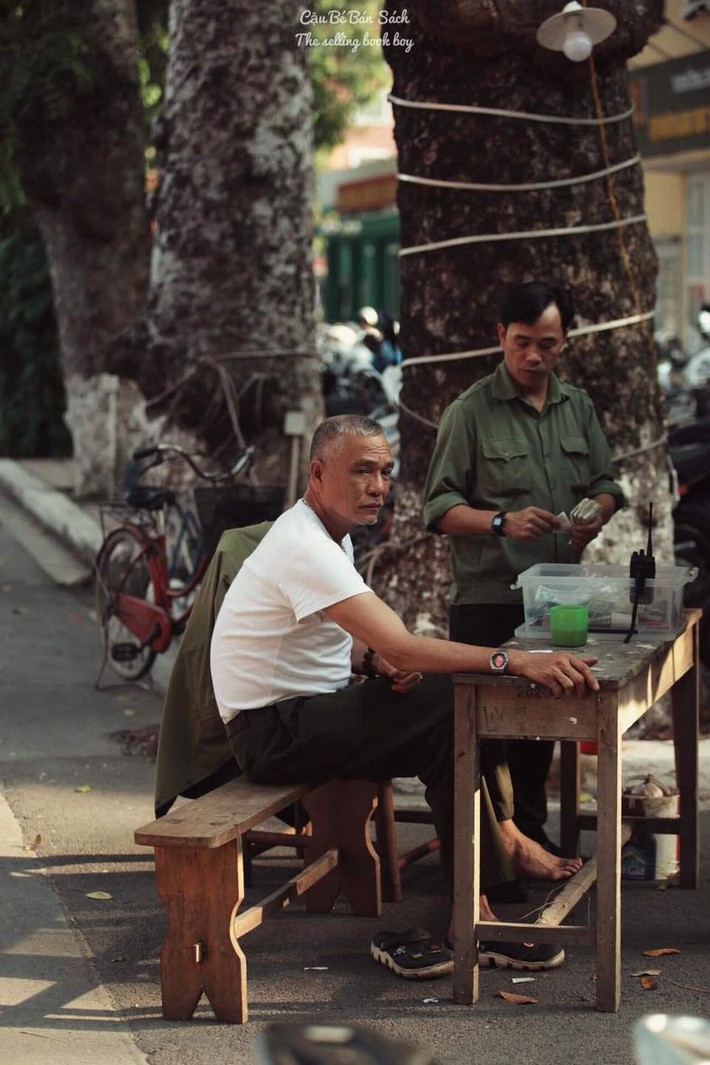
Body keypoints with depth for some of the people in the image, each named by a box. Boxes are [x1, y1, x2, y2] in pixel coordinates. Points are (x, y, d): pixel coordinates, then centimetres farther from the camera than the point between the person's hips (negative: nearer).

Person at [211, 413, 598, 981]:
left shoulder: (332, 535, 10)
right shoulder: (303, 546, -24)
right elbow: (402, 646, -33)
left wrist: (375, 658, -5)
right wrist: (516, 660, -38)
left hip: (309, 709, 10)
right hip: (274, 732, -10)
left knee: (461, 693, -2)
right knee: (448, 720, -23)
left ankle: (504, 838, -5)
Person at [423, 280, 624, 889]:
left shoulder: (578, 408, 11)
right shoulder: (472, 411, -5)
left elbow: (606, 484, 17)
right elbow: (440, 507, -7)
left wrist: (596, 515, -5)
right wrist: (503, 523, -22)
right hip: (489, 601, -5)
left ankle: (531, 833, 28)